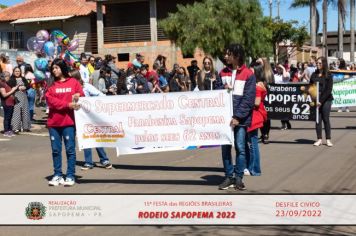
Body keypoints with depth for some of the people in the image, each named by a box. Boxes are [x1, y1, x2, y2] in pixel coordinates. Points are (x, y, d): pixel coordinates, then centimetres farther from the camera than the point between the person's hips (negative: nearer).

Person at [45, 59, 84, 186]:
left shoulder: (74, 82, 4)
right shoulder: (51, 85, 9)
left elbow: (81, 98, 4)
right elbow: (50, 100, -5)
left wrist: (77, 98, -20)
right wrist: (68, 104, -16)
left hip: (69, 121, -2)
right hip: (53, 122, 3)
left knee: (70, 149, 0)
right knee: (55, 150, 6)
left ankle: (70, 176, 6)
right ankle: (57, 175, 14)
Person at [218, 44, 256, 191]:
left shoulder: (248, 74, -4)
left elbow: (249, 99, -8)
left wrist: (238, 117, -14)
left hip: (241, 119, -4)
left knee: (240, 148, 2)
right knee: (225, 148, 5)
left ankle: (238, 178, 13)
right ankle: (229, 177, 14)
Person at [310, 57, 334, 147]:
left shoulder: (328, 75, -2)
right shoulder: (314, 74, 9)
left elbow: (329, 89, -7)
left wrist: (321, 101, -14)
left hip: (326, 100, -3)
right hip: (316, 100, 3)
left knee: (326, 119, 0)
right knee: (317, 120, 3)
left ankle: (328, 139, 7)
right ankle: (319, 139, 9)